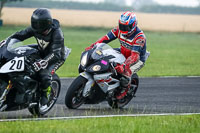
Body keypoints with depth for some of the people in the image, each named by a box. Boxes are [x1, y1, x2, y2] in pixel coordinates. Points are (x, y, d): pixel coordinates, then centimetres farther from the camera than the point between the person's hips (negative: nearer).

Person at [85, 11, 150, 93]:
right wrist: (92, 47, -24)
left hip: (138, 59, -7)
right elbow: (106, 38, -9)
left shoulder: (140, 37, -30)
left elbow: (134, 56, -38)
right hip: (123, 54, 7)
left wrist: (124, 66, -53)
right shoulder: (119, 29, -10)